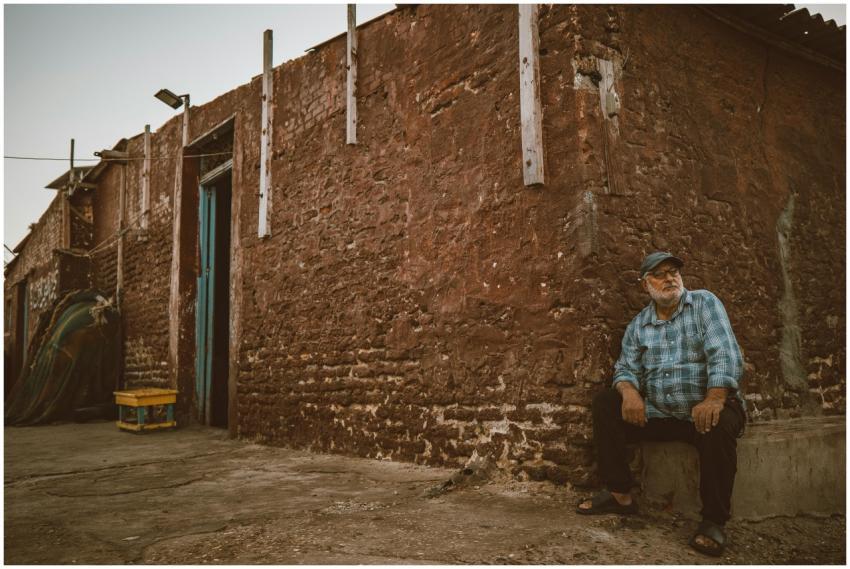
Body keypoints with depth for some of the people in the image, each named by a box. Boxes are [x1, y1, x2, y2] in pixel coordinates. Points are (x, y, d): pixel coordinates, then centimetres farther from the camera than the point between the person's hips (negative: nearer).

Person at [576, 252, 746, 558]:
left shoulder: (704, 303, -2)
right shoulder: (638, 324, 10)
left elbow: (726, 354, -15)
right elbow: (626, 369, 5)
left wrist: (715, 399, -31)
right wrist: (629, 392, -20)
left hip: (704, 409, -4)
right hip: (657, 414, 4)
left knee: (719, 424, -37)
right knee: (604, 402, -12)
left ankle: (714, 521, -20)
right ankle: (620, 495, -5)